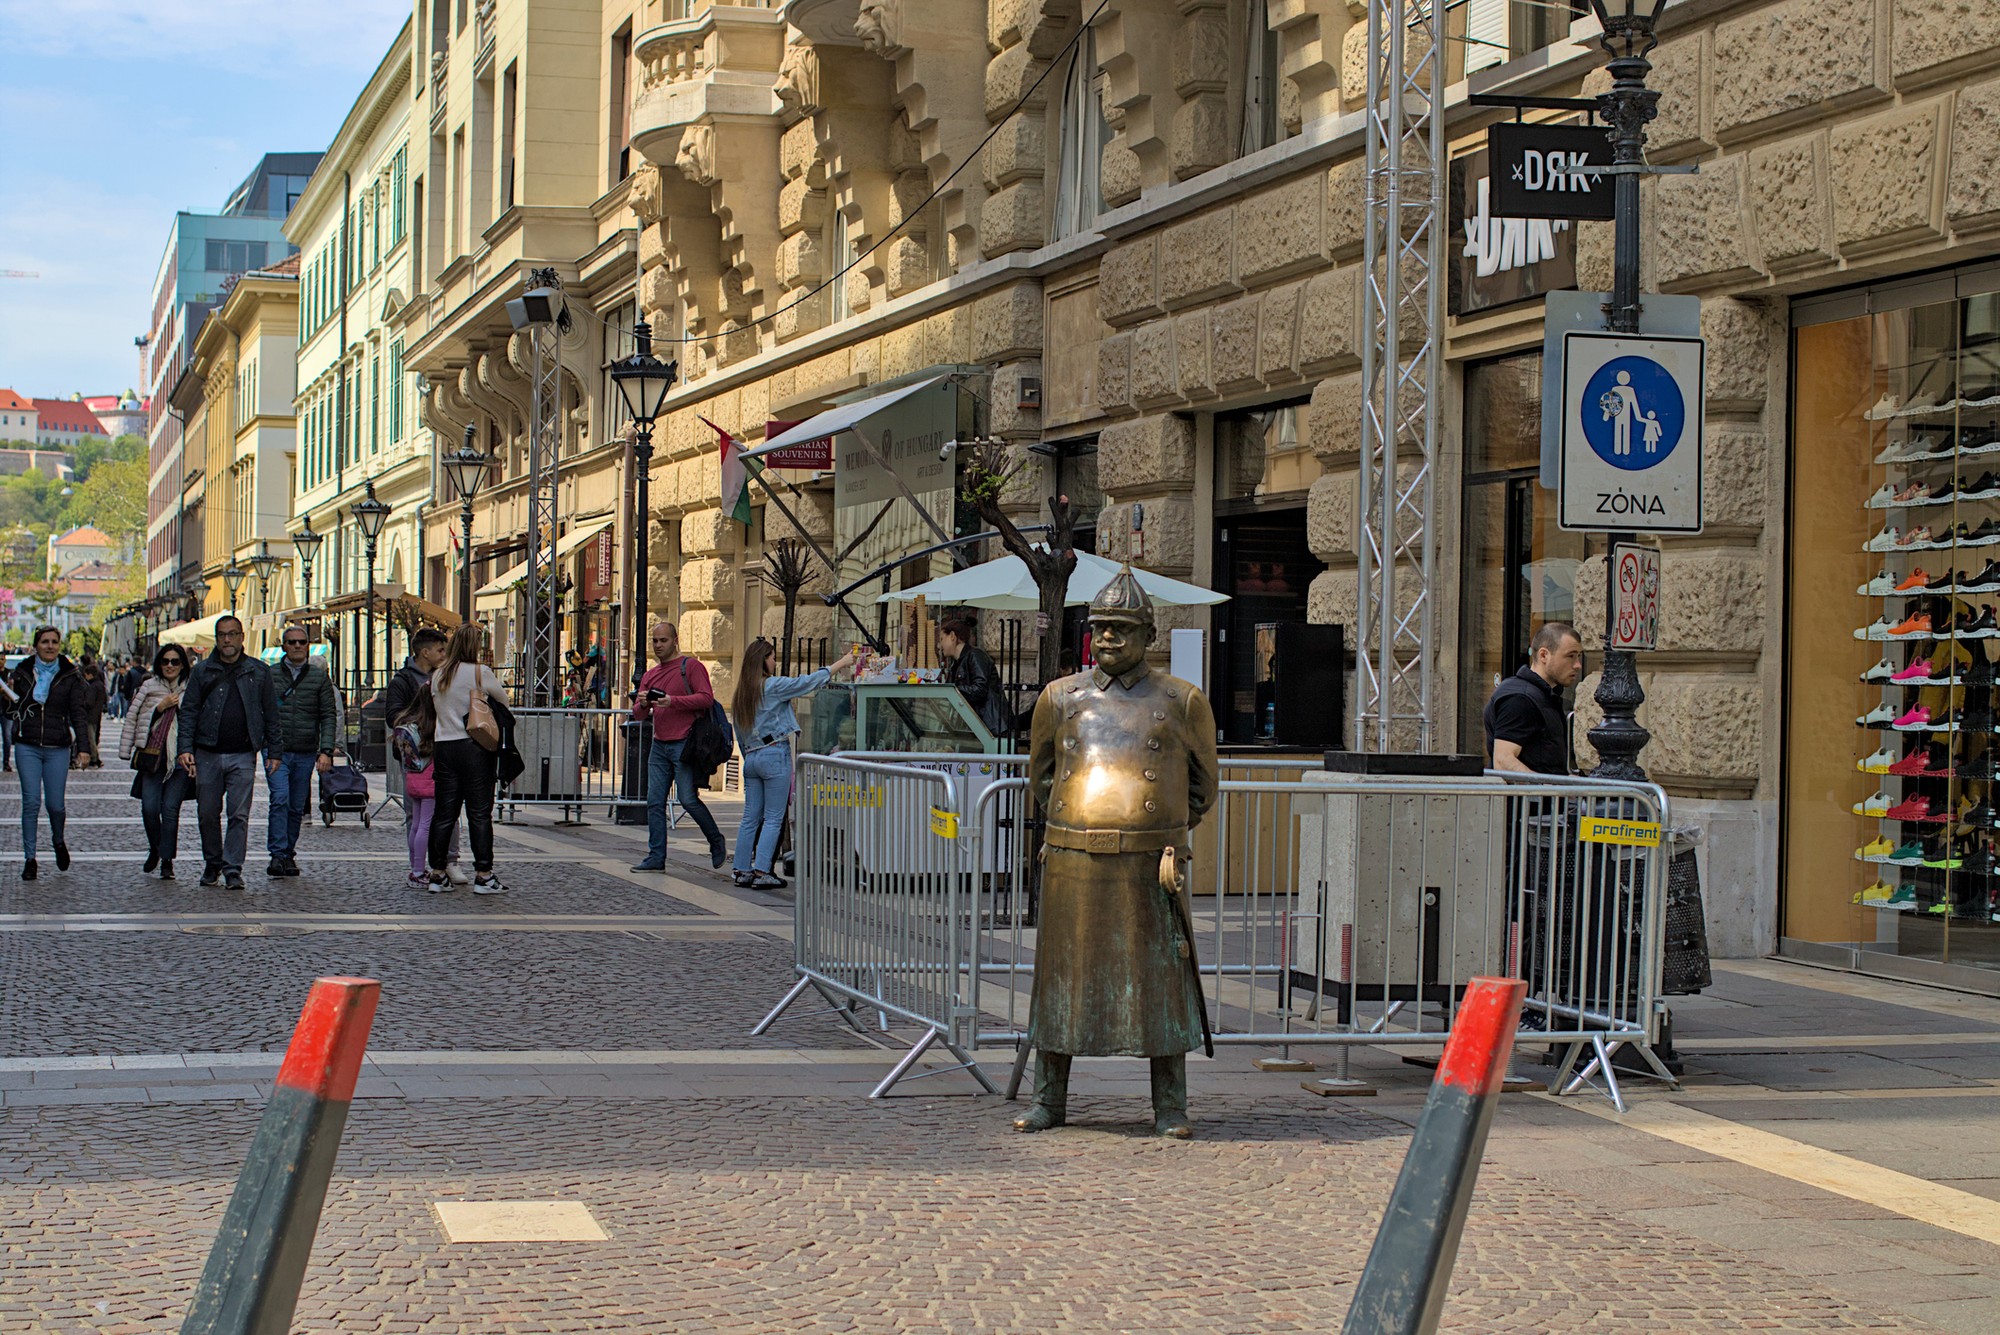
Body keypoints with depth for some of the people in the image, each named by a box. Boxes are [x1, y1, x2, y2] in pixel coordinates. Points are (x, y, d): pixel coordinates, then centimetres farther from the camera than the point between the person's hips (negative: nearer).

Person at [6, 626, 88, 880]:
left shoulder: (70, 676, 1)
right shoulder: (23, 672, 6)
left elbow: (78, 713, 0)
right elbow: (13, 708, 16)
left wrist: (82, 747, -7)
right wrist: (9, 694, -4)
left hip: (58, 749, -1)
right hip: (27, 747, 1)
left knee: (55, 804, -2)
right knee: (31, 803, -5)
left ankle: (59, 841, 30)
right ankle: (29, 859, 3)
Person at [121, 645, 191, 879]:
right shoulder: (149, 687, 8)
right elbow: (132, 717, 6)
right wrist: (160, 707, -5)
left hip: (179, 759, -1)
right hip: (152, 757, 1)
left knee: (170, 809, -6)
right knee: (149, 807, -6)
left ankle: (167, 860, 4)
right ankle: (154, 849, 21)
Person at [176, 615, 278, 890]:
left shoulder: (259, 672, 7)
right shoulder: (202, 671, 7)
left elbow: (271, 714, 9)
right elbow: (188, 711, 5)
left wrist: (273, 752, 5)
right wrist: (186, 748, -6)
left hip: (243, 756, -1)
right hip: (207, 754, 1)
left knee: (239, 815, -6)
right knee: (207, 813, 7)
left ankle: (233, 869, -3)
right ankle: (212, 863, 24)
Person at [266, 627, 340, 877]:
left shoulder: (320, 677, 7)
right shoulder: (269, 675, 5)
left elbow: (328, 716, 5)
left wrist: (326, 751, -6)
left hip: (306, 753, 2)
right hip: (276, 751, -2)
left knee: (297, 807, 6)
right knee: (280, 799, -17)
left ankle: (288, 855, 17)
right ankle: (278, 854, -18)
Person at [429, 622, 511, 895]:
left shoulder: (438, 676, 8)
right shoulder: (481, 673, -8)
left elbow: (436, 707, 16)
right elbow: (504, 702, 2)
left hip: (444, 747, 5)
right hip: (475, 747, -5)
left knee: (444, 812, 9)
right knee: (479, 813, -1)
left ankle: (437, 873, 11)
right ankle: (483, 874, -1)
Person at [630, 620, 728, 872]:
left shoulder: (690, 667, -2)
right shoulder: (650, 675, 18)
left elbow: (707, 698, -14)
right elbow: (638, 714, 16)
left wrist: (673, 701, -21)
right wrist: (642, 704, -8)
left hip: (684, 744, -6)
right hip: (659, 745, 6)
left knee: (688, 799, -9)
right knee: (654, 802, 1)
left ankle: (717, 843, 12)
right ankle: (656, 857, 5)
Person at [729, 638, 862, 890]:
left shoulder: (741, 693, 13)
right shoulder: (772, 686, -8)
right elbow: (808, 682, -7)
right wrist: (843, 663, 1)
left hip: (751, 757, 7)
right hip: (774, 754, -7)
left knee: (750, 817, 8)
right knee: (773, 818, -5)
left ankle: (743, 871, 7)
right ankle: (762, 872, -11)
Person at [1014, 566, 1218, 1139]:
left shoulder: (1180, 701, 6)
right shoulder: (1061, 697, 10)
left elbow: (1201, 785, 18)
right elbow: (1040, 775, 24)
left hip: (1149, 866, -2)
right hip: (1072, 864, 2)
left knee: (1159, 979, 0)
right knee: (1062, 974, 5)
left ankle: (1170, 1108, 9)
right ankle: (1048, 1100, 16)